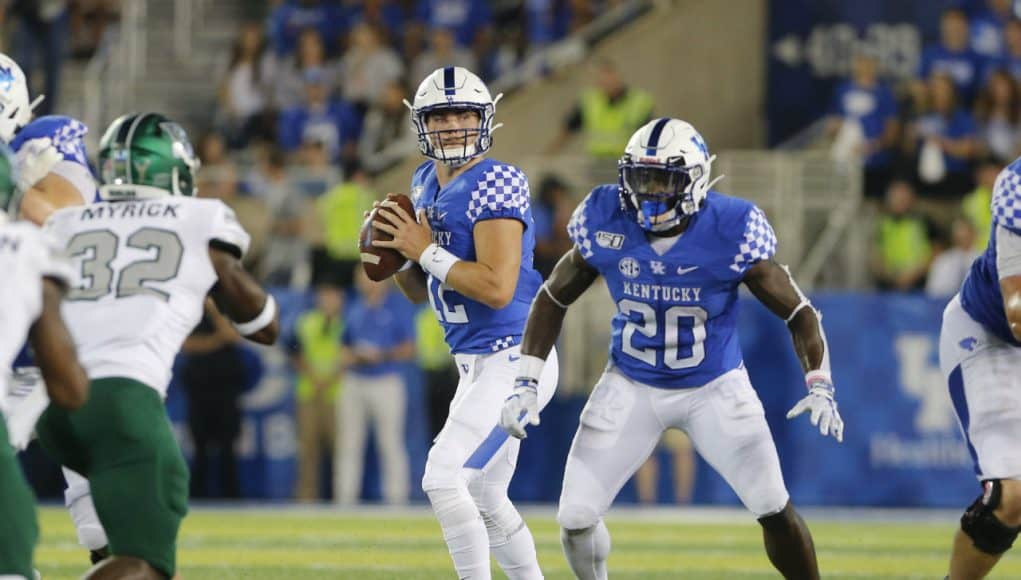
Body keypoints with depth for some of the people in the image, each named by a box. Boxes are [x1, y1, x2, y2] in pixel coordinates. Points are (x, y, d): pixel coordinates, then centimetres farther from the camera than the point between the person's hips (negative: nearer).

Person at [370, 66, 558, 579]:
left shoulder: (495, 185, -17)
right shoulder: (426, 185, 10)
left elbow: (497, 287, -26)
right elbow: (422, 292, 18)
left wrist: (427, 251, -18)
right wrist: (398, 255, -2)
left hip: (514, 360, -10)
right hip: (476, 363, 10)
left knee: (443, 478, -17)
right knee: (482, 500, 18)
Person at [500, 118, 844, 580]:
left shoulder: (729, 232, -22)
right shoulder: (607, 224, -15)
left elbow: (797, 312, -11)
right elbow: (553, 299, 0)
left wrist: (819, 387, -23)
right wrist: (526, 383, -5)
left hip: (715, 387, -2)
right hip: (631, 385, 2)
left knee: (774, 511, -8)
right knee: (575, 520, -5)